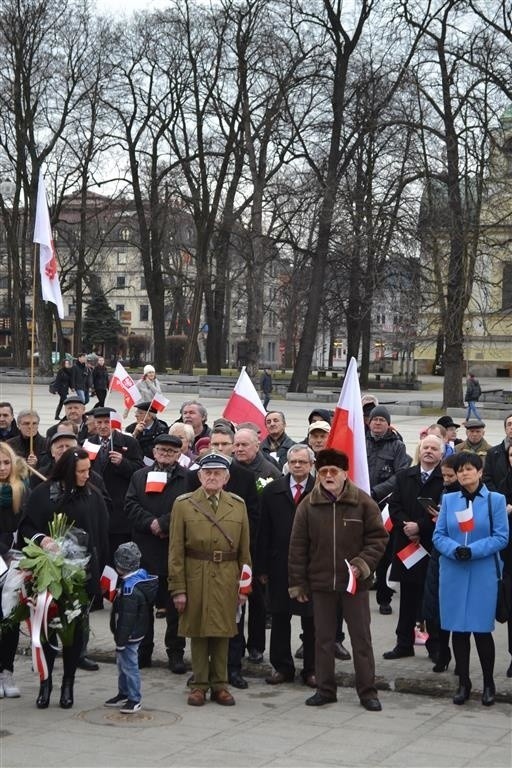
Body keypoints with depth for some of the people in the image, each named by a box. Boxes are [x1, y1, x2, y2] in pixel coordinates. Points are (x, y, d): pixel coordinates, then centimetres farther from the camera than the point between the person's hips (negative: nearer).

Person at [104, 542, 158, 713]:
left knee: (129, 665, -1)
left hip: (130, 635, -10)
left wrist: (121, 641, -20)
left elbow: (127, 618, -25)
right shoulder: (141, 577, 5)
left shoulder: (130, 588, -26)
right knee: (122, 664, 21)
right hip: (136, 632, 10)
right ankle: (123, 694, 34)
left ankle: (135, 700, 6)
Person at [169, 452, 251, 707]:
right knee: (198, 631, 5)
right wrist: (178, 588, -7)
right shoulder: (183, 504, 0)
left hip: (226, 578, 2)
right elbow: (176, 550, -3)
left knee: (222, 632, 7)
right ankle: (199, 684, 15)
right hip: (195, 578, -2)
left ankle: (220, 685, 17)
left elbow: (244, 550, 8)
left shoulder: (238, 505, 6)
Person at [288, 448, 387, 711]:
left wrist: (363, 564, -14)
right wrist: (297, 583, 1)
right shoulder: (308, 505, -1)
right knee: (323, 638, 10)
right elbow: (297, 547, 2)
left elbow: (378, 538, -1)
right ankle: (325, 689, 21)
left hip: (355, 582, -2)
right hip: (320, 582, 2)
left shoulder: (363, 502, -5)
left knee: (361, 638, 5)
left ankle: (367, 691, 13)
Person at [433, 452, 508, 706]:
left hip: (483, 573, -3)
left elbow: (501, 537, -6)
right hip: (453, 573, 3)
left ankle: (488, 683, 16)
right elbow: (438, 536, 5)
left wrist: (473, 550, -17)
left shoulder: (495, 500, -2)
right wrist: (454, 550, -16)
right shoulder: (449, 500, 6)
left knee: (481, 629, -1)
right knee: (458, 629, 6)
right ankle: (464, 682, 19)